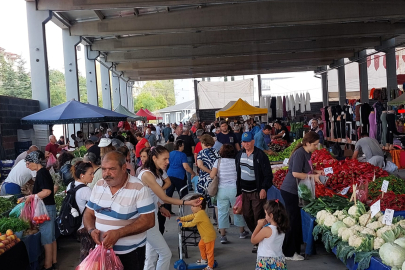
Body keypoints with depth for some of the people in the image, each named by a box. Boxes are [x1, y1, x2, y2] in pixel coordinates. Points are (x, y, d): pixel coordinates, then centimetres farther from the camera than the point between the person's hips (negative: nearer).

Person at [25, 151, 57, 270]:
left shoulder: (41, 173, -16)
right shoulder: (44, 172, 12)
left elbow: (47, 191, -24)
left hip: (46, 208, -10)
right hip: (50, 207, 10)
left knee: (46, 238, -2)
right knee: (51, 236, 15)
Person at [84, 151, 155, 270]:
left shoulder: (139, 189, -15)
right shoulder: (98, 186, 1)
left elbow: (148, 220, -17)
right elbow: (88, 213, 9)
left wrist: (119, 233, -26)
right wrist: (92, 230, -12)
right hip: (102, 250, 4)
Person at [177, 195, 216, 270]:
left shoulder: (200, 214, -27)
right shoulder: (198, 213, 5)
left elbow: (192, 224, -24)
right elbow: (190, 217, 13)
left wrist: (182, 224, -14)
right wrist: (181, 219, 2)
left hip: (209, 236, -11)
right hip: (205, 235, 11)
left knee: (209, 251, -1)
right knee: (201, 245, 26)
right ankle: (204, 259, 44)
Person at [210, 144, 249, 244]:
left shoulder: (218, 161, -3)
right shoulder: (236, 161, -4)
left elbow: (212, 176, -7)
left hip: (221, 189, 0)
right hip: (234, 189, 0)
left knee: (222, 212, 6)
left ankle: (223, 235, 6)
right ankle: (242, 232, 30)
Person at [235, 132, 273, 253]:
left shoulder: (260, 155, -10)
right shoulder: (239, 155, 9)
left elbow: (268, 174, -10)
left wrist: (264, 188, -18)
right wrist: (238, 189, 14)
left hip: (257, 191, -6)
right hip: (244, 191, 6)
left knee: (258, 217, -5)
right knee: (247, 215, 8)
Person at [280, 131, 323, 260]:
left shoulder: (307, 153, 8)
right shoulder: (299, 153, -19)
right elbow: (296, 173, -24)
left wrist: (316, 172, 4)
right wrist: (314, 176, -19)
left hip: (295, 191, 9)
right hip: (290, 191, -9)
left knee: (295, 219, 15)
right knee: (293, 220, -3)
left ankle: (294, 248, 27)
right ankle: (289, 253, 8)